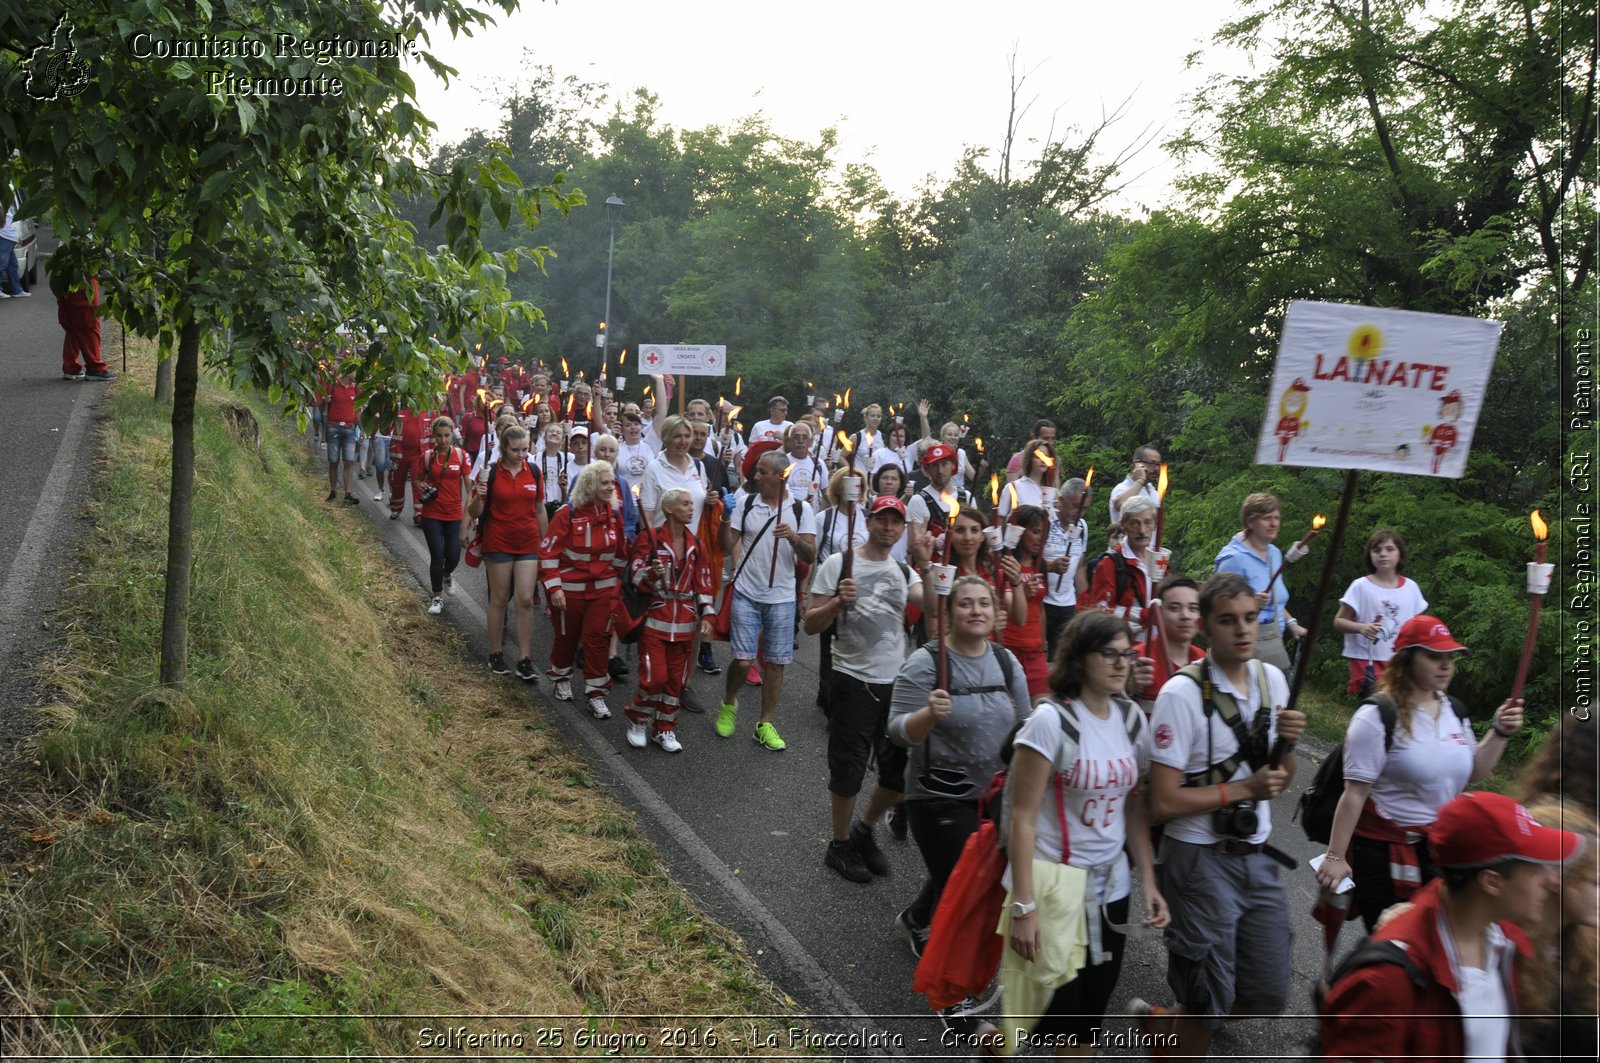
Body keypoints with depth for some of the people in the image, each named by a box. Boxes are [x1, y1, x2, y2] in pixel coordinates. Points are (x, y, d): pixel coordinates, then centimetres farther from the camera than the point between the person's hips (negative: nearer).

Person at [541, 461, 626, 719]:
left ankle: (596, 694, 7)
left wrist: (617, 581, 16)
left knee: (597, 638, -2)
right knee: (567, 637, 13)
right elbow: (548, 551, -12)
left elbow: (620, 552, 12)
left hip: (603, 589, 3)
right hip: (570, 589, -2)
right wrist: (554, 587, -15)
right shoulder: (568, 514, -13)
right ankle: (562, 678, 39)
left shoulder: (615, 514, 0)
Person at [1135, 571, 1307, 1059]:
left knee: (1268, 996, 14)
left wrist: (1288, 743, -9)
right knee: (1210, 1004, 4)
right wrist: (1244, 788, -16)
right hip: (1201, 860, -6)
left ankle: (1162, 1021, 37)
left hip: (1258, 856, 7)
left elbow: (1279, 779, 11)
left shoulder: (1272, 679, 2)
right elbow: (1165, 802, -20)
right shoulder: (1182, 694, -19)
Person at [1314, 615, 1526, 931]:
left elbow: (1471, 773, 16)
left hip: (1442, 848, 7)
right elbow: (1354, 792, -17)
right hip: (1384, 854, -7)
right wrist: (1335, 857, -17)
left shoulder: (1453, 711, 7)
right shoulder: (1377, 718, -16)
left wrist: (1499, 733, 1)